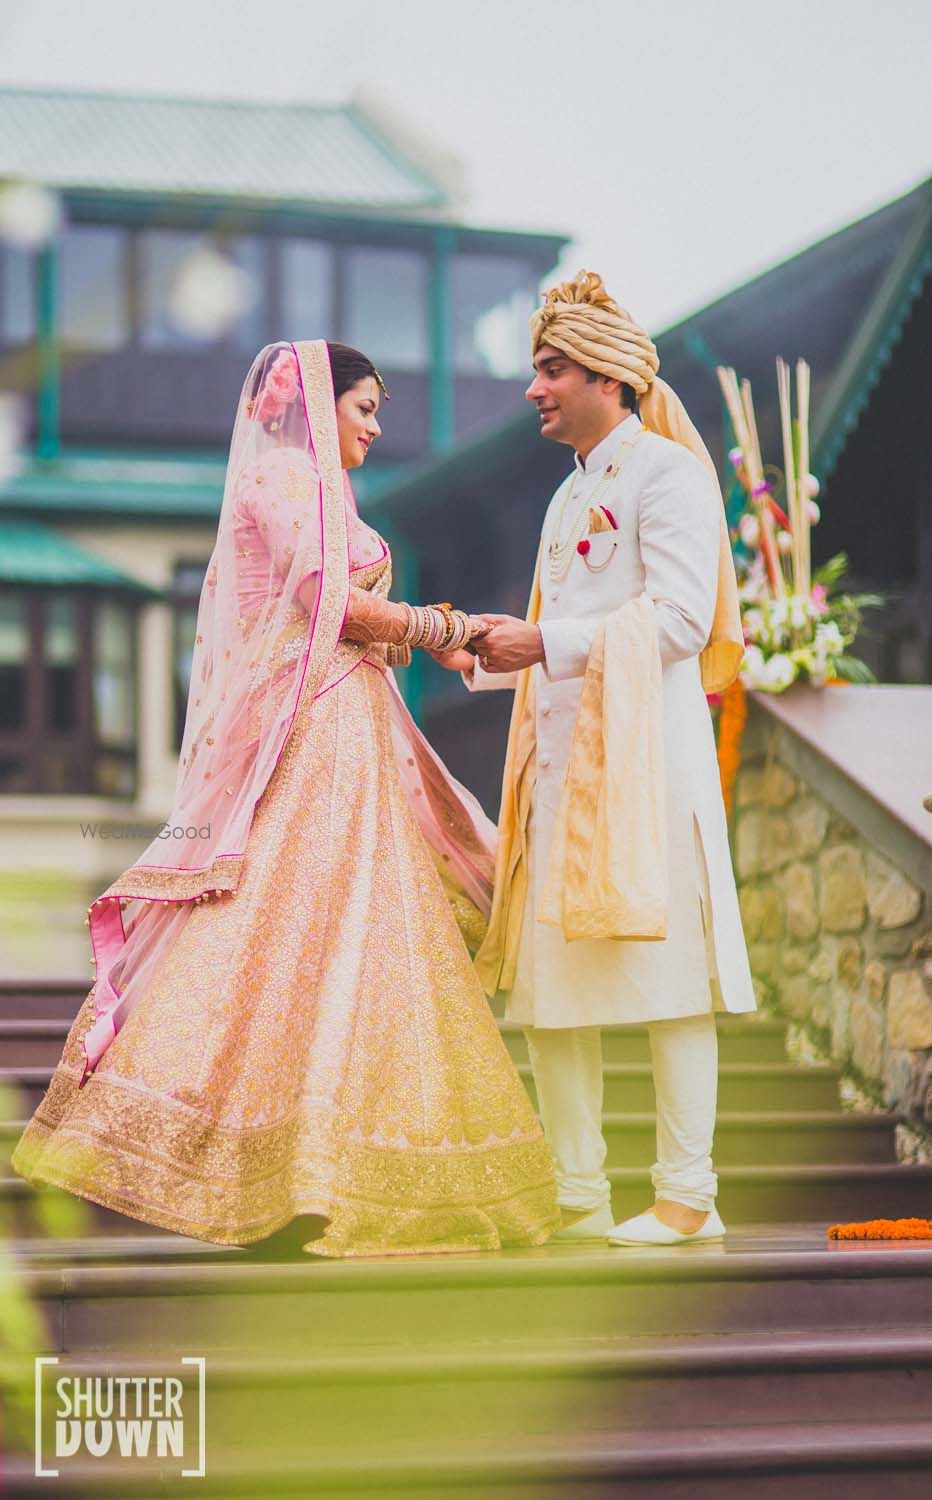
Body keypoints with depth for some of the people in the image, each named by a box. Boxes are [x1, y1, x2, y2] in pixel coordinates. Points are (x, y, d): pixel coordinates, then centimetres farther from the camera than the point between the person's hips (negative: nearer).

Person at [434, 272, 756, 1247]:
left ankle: (686, 1195, -2)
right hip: (561, 756, 9)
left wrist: (546, 643, -17)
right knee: (545, 980, 5)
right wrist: (482, 658, 14)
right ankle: (576, 1195, 10)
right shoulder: (571, 495, 24)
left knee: (662, 970, -7)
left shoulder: (665, 471, -3)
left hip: (641, 749, -9)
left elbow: (679, 618, -14)